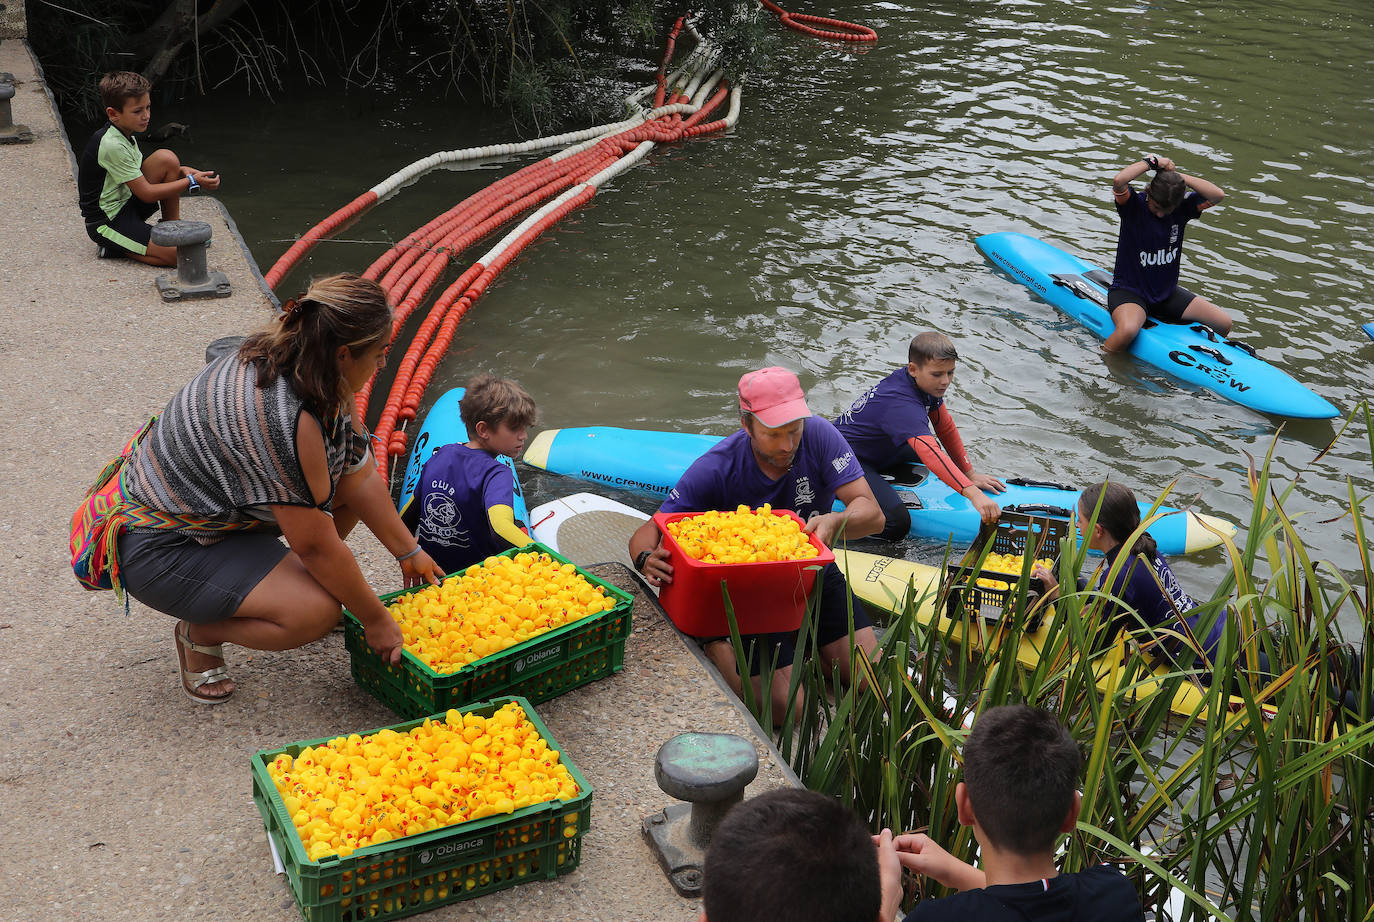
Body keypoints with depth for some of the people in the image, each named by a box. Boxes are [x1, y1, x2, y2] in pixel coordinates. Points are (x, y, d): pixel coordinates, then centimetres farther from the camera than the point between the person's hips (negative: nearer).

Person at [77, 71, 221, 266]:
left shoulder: (123, 134, 5)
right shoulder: (112, 146, -25)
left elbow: (138, 173, 17)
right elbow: (147, 194, -22)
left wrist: (181, 171, 0)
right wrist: (191, 182, -17)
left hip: (126, 203, 9)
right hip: (105, 223, -9)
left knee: (166, 158, -5)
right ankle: (115, 248, -4)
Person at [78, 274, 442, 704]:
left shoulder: (283, 359, -7)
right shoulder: (286, 419, -35)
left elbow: (359, 475, 3)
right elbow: (315, 544, -27)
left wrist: (408, 551, 8)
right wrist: (375, 619, -15)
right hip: (161, 547, -10)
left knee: (351, 475, 5)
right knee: (317, 612, -24)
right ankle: (201, 632, 1)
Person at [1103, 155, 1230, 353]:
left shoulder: (1182, 207, -1)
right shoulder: (1134, 204, -14)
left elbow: (1218, 195, -15)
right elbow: (1119, 181, -35)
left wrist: (1177, 176, -17)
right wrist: (1153, 162, -22)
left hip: (1166, 292, 6)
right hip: (1129, 291, -6)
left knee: (1224, 323, 0)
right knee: (1128, 330, -38)